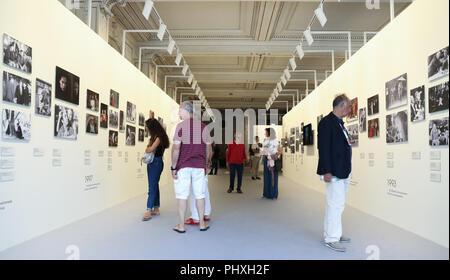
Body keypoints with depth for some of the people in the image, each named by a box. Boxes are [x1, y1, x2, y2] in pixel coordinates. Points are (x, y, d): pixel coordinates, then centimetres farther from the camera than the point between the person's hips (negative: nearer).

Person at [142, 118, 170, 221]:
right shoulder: (153, 137, 16)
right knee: (154, 186, 12)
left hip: (156, 162, -9)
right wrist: (148, 149, -9)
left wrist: (147, 149, 0)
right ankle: (156, 209, 19)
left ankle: (149, 211, -9)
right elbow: (148, 149, 12)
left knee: (152, 187, -10)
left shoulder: (159, 136, -12)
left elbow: (151, 149, -20)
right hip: (151, 162, 9)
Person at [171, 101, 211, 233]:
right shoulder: (203, 127, 7)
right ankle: (202, 223, 19)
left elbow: (176, 148, -13)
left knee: (182, 195, 5)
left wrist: (173, 167, -7)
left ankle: (181, 226, 14)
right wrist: (207, 164, 20)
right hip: (199, 166, 4)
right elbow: (208, 148, 10)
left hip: (183, 166, -3)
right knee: (199, 195, 11)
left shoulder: (181, 126, -7)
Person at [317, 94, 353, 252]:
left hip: (344, 172, 10)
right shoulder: (327, 122, -13)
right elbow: (323, 148, -19)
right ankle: (331, 239, 8)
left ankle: (332, 234, 30)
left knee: (337, 205, 17)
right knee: (336, 205, -4)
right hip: (334, 173, -10)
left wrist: (346, 171, 17)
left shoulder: (339, 123, 16)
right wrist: (327, 171, -22)